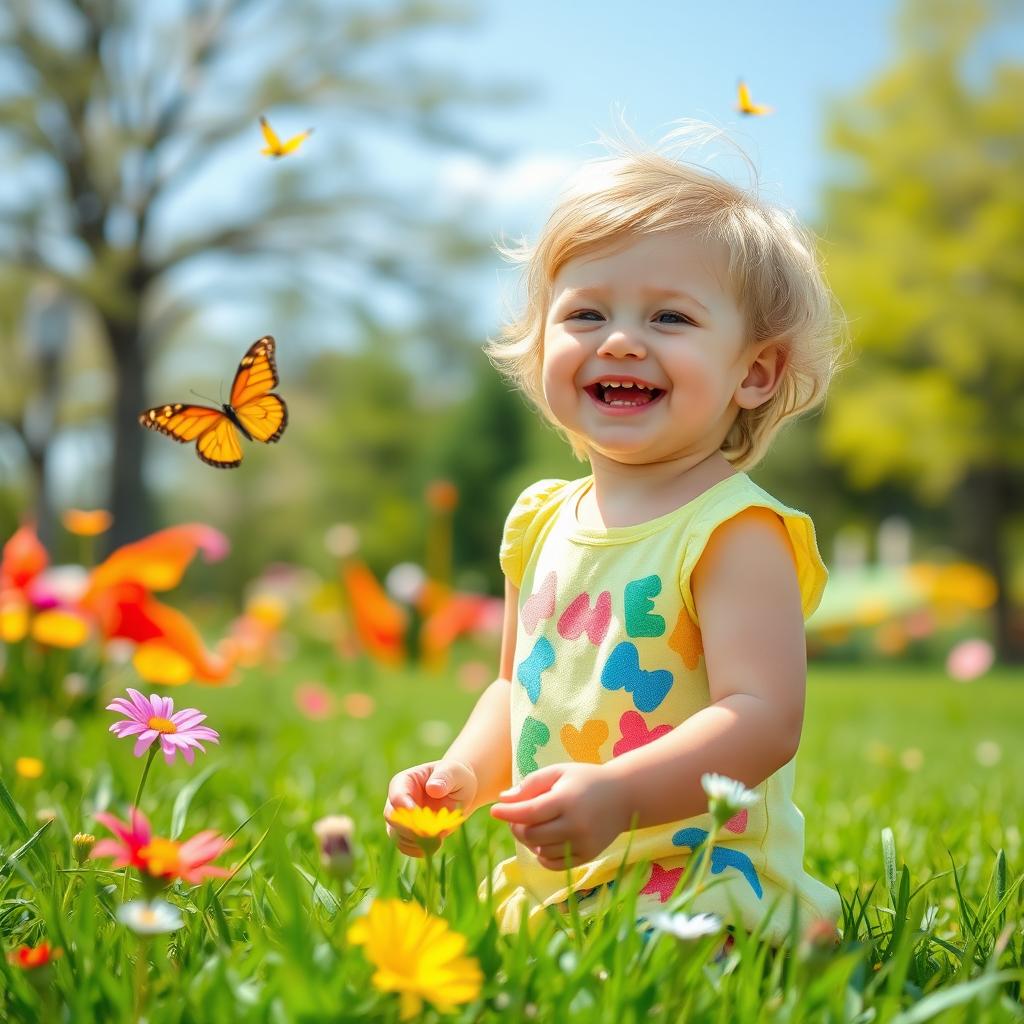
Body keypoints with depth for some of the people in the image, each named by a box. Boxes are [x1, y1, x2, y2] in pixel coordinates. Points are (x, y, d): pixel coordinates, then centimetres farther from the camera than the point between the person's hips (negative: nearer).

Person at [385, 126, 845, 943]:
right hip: (548, 884, 7)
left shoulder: (733, 531, -12)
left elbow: (764, 718, -21)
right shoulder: (543, 523, 11)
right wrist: (461, 776, 4)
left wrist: (619, 794, -34)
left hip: (701, 879, -7)